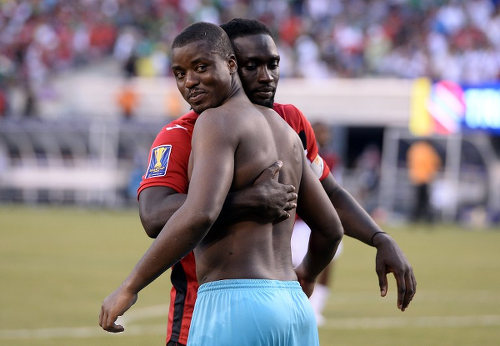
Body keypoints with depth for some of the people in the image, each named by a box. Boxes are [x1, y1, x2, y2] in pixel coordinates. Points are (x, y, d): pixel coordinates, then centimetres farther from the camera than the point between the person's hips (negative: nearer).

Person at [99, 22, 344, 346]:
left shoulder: (218, 123, -7)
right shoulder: (284, 132, 20)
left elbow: (199, 215, -23)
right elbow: (330, 228, 27)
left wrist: (129, 287, -16)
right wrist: (308, 273, 49)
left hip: (234, 311, -9)